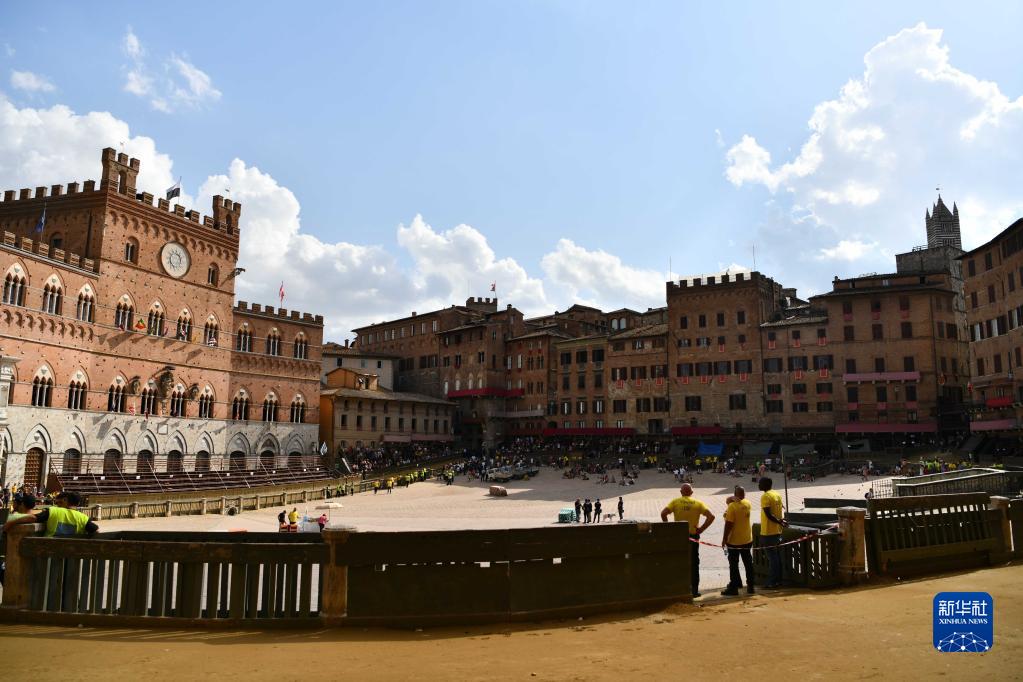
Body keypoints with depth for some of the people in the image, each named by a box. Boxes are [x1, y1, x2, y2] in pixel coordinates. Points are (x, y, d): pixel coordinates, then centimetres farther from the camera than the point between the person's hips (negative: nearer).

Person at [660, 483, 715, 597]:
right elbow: (711, 516, -11)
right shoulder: (698, 504, -1)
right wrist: (701, 529, -6)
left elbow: (663, 513, -16)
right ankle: (695, 590, 13)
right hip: (693, 537, 0)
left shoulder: (675, 502, -3)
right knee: (694, 564, 12)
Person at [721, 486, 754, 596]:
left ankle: (733, 587, 4)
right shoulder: (748, 504, -1)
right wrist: (736, 500, 3)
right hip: (747, 539, 6)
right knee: (748, 563, 14)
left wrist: (725, 538, -13)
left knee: (733, 565, 1)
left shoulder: (732, 506, -19)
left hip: (734, 541, -6)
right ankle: (750, 586, 19)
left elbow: (729, 524, -20)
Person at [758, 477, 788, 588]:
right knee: (777, 556, 13)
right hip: (777, 531, 8)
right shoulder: (777, 494, 10)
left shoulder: (765, 496, -16)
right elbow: (778, 511, 14)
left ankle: (772, 582, 2)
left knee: (772, 557, -3)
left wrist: (780, 522, -18)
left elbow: (768, 514, -22)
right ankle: (778, 580, 19)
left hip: (768, 532, -8)